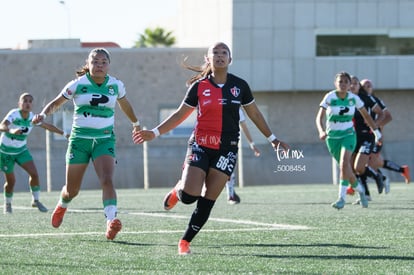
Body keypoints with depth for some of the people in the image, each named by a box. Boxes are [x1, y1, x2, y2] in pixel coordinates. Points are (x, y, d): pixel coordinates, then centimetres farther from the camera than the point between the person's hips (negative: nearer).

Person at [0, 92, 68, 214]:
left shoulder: (33, 117, -10)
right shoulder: (14, 114, -25)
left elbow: (48, 126, 6)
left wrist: (63, 133, 6)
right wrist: (11, 130, -64)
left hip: (21, 150, 4)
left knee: (34, 174, -13)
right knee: (11, 181, 1)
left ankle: (36, 200, 5)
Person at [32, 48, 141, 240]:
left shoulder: (116, 85, 2)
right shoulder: (78, 84, -5)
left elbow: (124, 104, 23)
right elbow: (56, 103, 3)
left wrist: (135, 123, 37)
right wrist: (43, 115, -17)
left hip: (105, 140, 1)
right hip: (80, 138, -1)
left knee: (107, 180, -25)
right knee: (72, 190, 8)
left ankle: (111, 221, -36)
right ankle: (62, 205, 43)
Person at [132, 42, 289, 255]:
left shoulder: (239, 86, 4)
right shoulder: (199, 87, 1)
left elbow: (254, 114, 15)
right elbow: (180, 115, 7)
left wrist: (272, 139, 15)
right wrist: (155, 133, 0)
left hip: (226, 149, 1)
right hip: (200, 145, -1)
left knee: (208, 200, -4)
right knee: (189, 195, -17)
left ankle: (185, 241, 8)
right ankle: (178, 189, 21)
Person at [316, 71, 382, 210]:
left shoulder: (354, 98, -6)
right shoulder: (329, 97, -12)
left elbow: (366, 115, 9)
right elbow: (319, 117, -18)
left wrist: (376, 132, 12)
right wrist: (321, 131, -37)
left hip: (348, 134, -1)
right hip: (332, 137, 1)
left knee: (344, 163, -25)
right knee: (347, 169, 9)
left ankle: (342, 198, -28)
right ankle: (359, 189, 38)